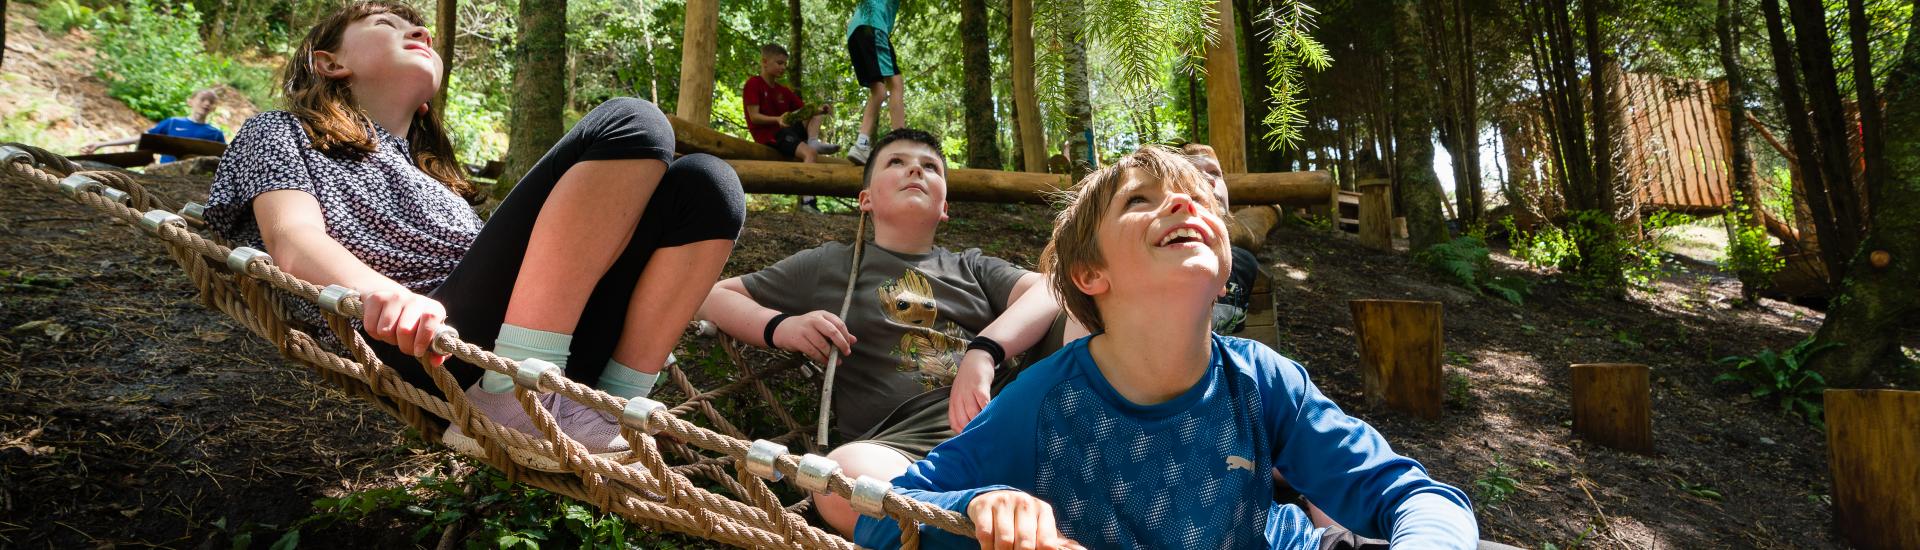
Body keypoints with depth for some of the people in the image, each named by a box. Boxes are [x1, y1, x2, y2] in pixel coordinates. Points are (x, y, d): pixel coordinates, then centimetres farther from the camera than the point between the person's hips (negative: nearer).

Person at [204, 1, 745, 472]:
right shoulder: (280, 133, 20)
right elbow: (295, 241, -2)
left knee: (703, 183, -5)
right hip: (436, 355, -6)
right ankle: (511, 403, -24)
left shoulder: (433, 175, 37)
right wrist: (386, 294, -25)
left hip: (554, 351, 6)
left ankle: (618, 408, -13)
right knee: (629, 124, -18)